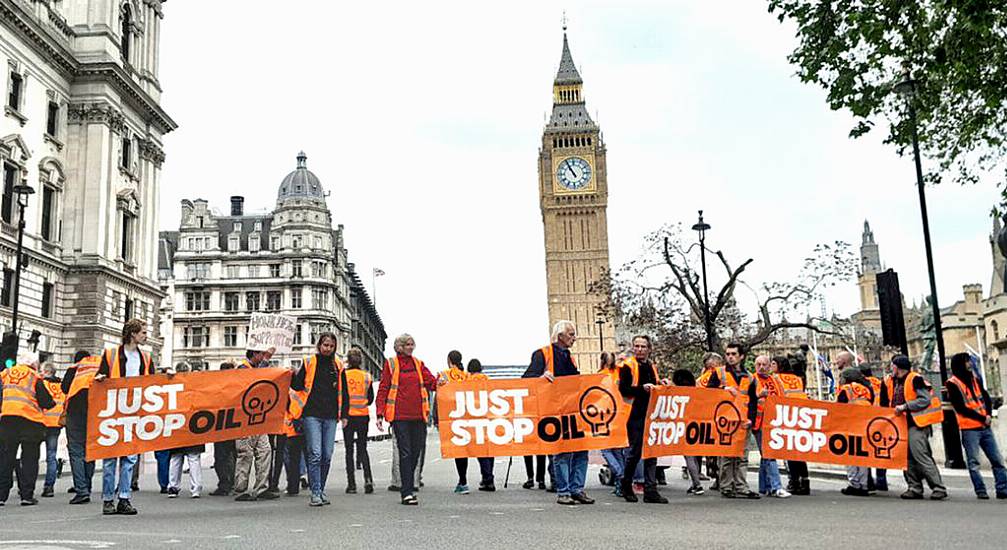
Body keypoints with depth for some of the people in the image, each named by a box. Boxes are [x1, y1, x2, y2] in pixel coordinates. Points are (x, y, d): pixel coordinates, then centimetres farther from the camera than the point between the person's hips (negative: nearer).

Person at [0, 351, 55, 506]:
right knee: (29, 459, 4)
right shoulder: (35, 377, 1)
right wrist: (53, 403, 16)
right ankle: (27, 495, 2)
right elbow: (46, 402, -3)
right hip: (31, 421, -3)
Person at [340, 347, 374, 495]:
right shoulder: (367, 376, 3)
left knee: (349, 450, 5)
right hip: (363, 416, 2)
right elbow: (370, 398, 8)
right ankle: (368, 479, -8)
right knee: (363, 448, 10)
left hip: (349, 416, -2)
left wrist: (343, 415, -5)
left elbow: (344, 396, -10)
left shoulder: (344, 374, -4)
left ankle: (351, 484, 4)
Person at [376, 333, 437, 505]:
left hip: (418, 415, 4)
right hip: (399, 415, -4)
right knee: (405, 452, -7)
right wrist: (380, 414, -5)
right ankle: (407, 492, -6)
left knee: (416, 451, 9)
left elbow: (431, 382, 6)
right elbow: (383, 389, 2)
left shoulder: (419, 364, 15)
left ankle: (407, 486, 25)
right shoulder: (390, 364, 4)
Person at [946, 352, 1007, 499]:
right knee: (974, 462, -2)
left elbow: (987, 399, 13)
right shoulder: (953, 383, -6)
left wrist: (988, 415, -4)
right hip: (969, 429, -6)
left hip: (985, 427, 6)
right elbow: (961, 408, -11)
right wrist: (982, 418, -11)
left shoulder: (974, 379, 15)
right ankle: (980, 491, 4)